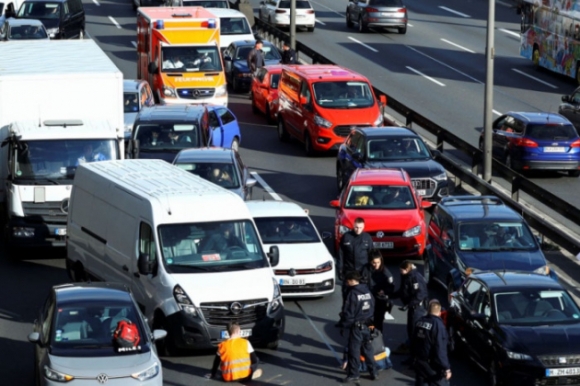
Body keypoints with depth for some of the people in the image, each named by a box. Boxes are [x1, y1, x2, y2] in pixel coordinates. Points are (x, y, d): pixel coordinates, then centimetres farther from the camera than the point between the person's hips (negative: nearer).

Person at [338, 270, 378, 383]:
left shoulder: (352, 294, -18)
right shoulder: (367, 292, 4)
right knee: (367, 349, 17)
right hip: (367, 326, 7)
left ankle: (353, 374, 8)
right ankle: (373, 371, 21)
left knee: (354, 350, 2)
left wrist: (343, 325, -5)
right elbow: (372, 308, 12)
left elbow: (348, 313, -17)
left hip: (356, 327, -7)